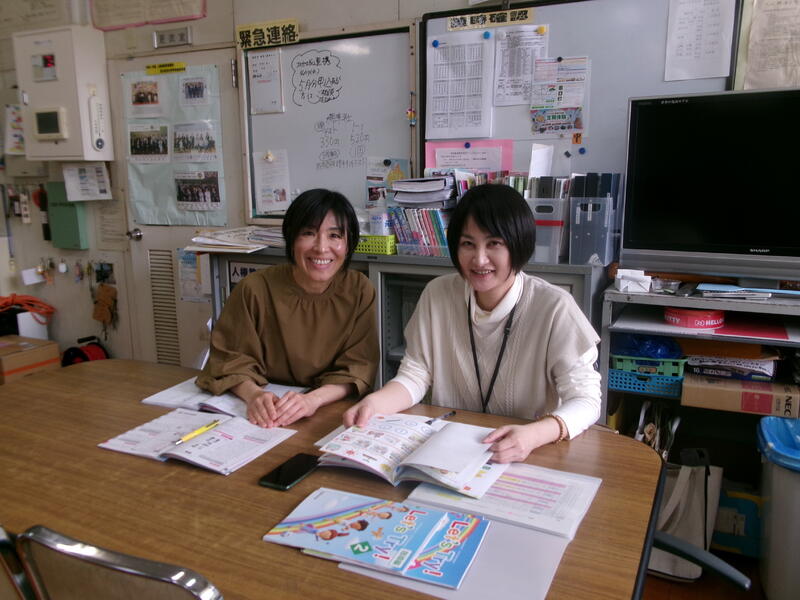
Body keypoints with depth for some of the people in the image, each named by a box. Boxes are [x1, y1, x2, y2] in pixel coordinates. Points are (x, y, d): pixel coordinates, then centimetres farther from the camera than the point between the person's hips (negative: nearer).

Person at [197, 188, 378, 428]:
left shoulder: (360, 291, -5)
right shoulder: (255, 289, -9)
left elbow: (358, 366, -8)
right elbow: (230, 357, -3)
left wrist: (314, 398, -26)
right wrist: (254, 394, -23)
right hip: (265, 422, 1)